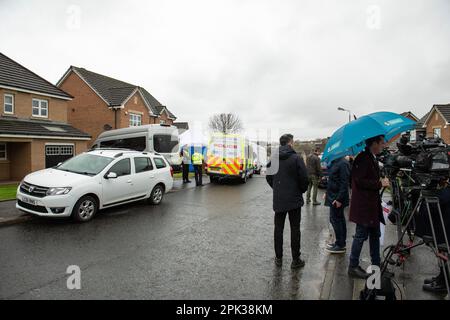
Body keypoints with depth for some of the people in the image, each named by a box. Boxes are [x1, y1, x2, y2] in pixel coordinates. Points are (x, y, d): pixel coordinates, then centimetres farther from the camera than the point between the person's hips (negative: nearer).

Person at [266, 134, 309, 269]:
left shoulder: (273, 159, 2)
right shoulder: (296, 158, -12)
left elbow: (268, 177, 8)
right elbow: (304, 178, -13)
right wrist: (302, 190, 5)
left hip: (278, 199, 4)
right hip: (294, 199, -4)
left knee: (278, 228, 12)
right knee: (295, 229, 7)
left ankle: (278, 258, 21)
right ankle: (295, 260, 15)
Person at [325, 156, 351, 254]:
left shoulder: (343, 163, -19)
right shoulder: (335, 162, 11)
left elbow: (344, 183, -22)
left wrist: (339, 199, -23)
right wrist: (328, 193, 20)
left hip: (337, 198, -10)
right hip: (334, 196, 10)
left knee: (335, 219, -3)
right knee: (340, 219, 16)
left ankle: (340, 245, 7)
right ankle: (341, 243, 28)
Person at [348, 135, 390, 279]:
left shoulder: (373, 158, 14)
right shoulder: (363, 158, -17)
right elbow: (359, 181, -23)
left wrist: (381, 180, 8)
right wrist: (379, 183, -18)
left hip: (372, 204, 10)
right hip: (363, 205, -10)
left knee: (375, 234, 17)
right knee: (361, 235, -2)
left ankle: (376, 265, 31)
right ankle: (353, 267, 11)